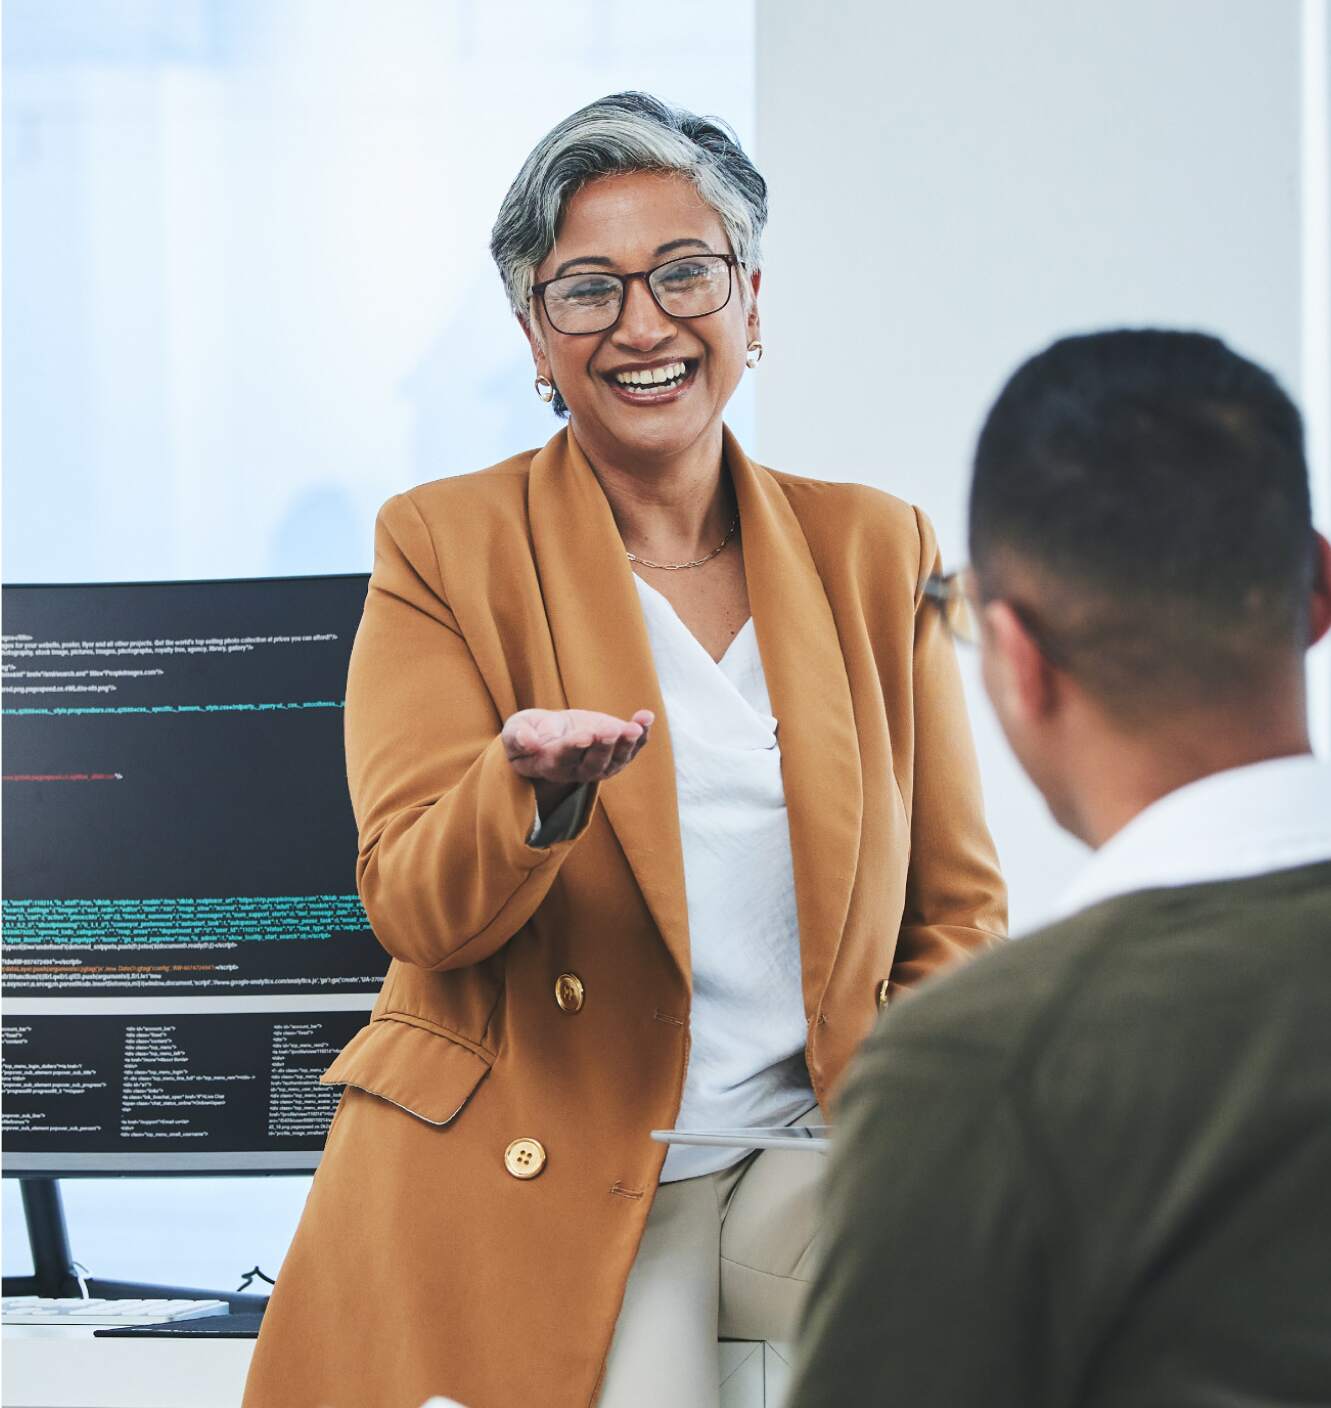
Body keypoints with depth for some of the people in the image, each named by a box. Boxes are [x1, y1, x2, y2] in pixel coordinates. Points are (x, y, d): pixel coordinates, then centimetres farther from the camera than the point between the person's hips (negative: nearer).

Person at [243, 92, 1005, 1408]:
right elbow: (413, 905, -7)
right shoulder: (443, 548, 3)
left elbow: (954, 904, 15)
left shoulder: (877, 548, 11)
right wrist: (534, 795, -29)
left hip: (807, 1153, 2)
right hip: (527, 1180, -2)